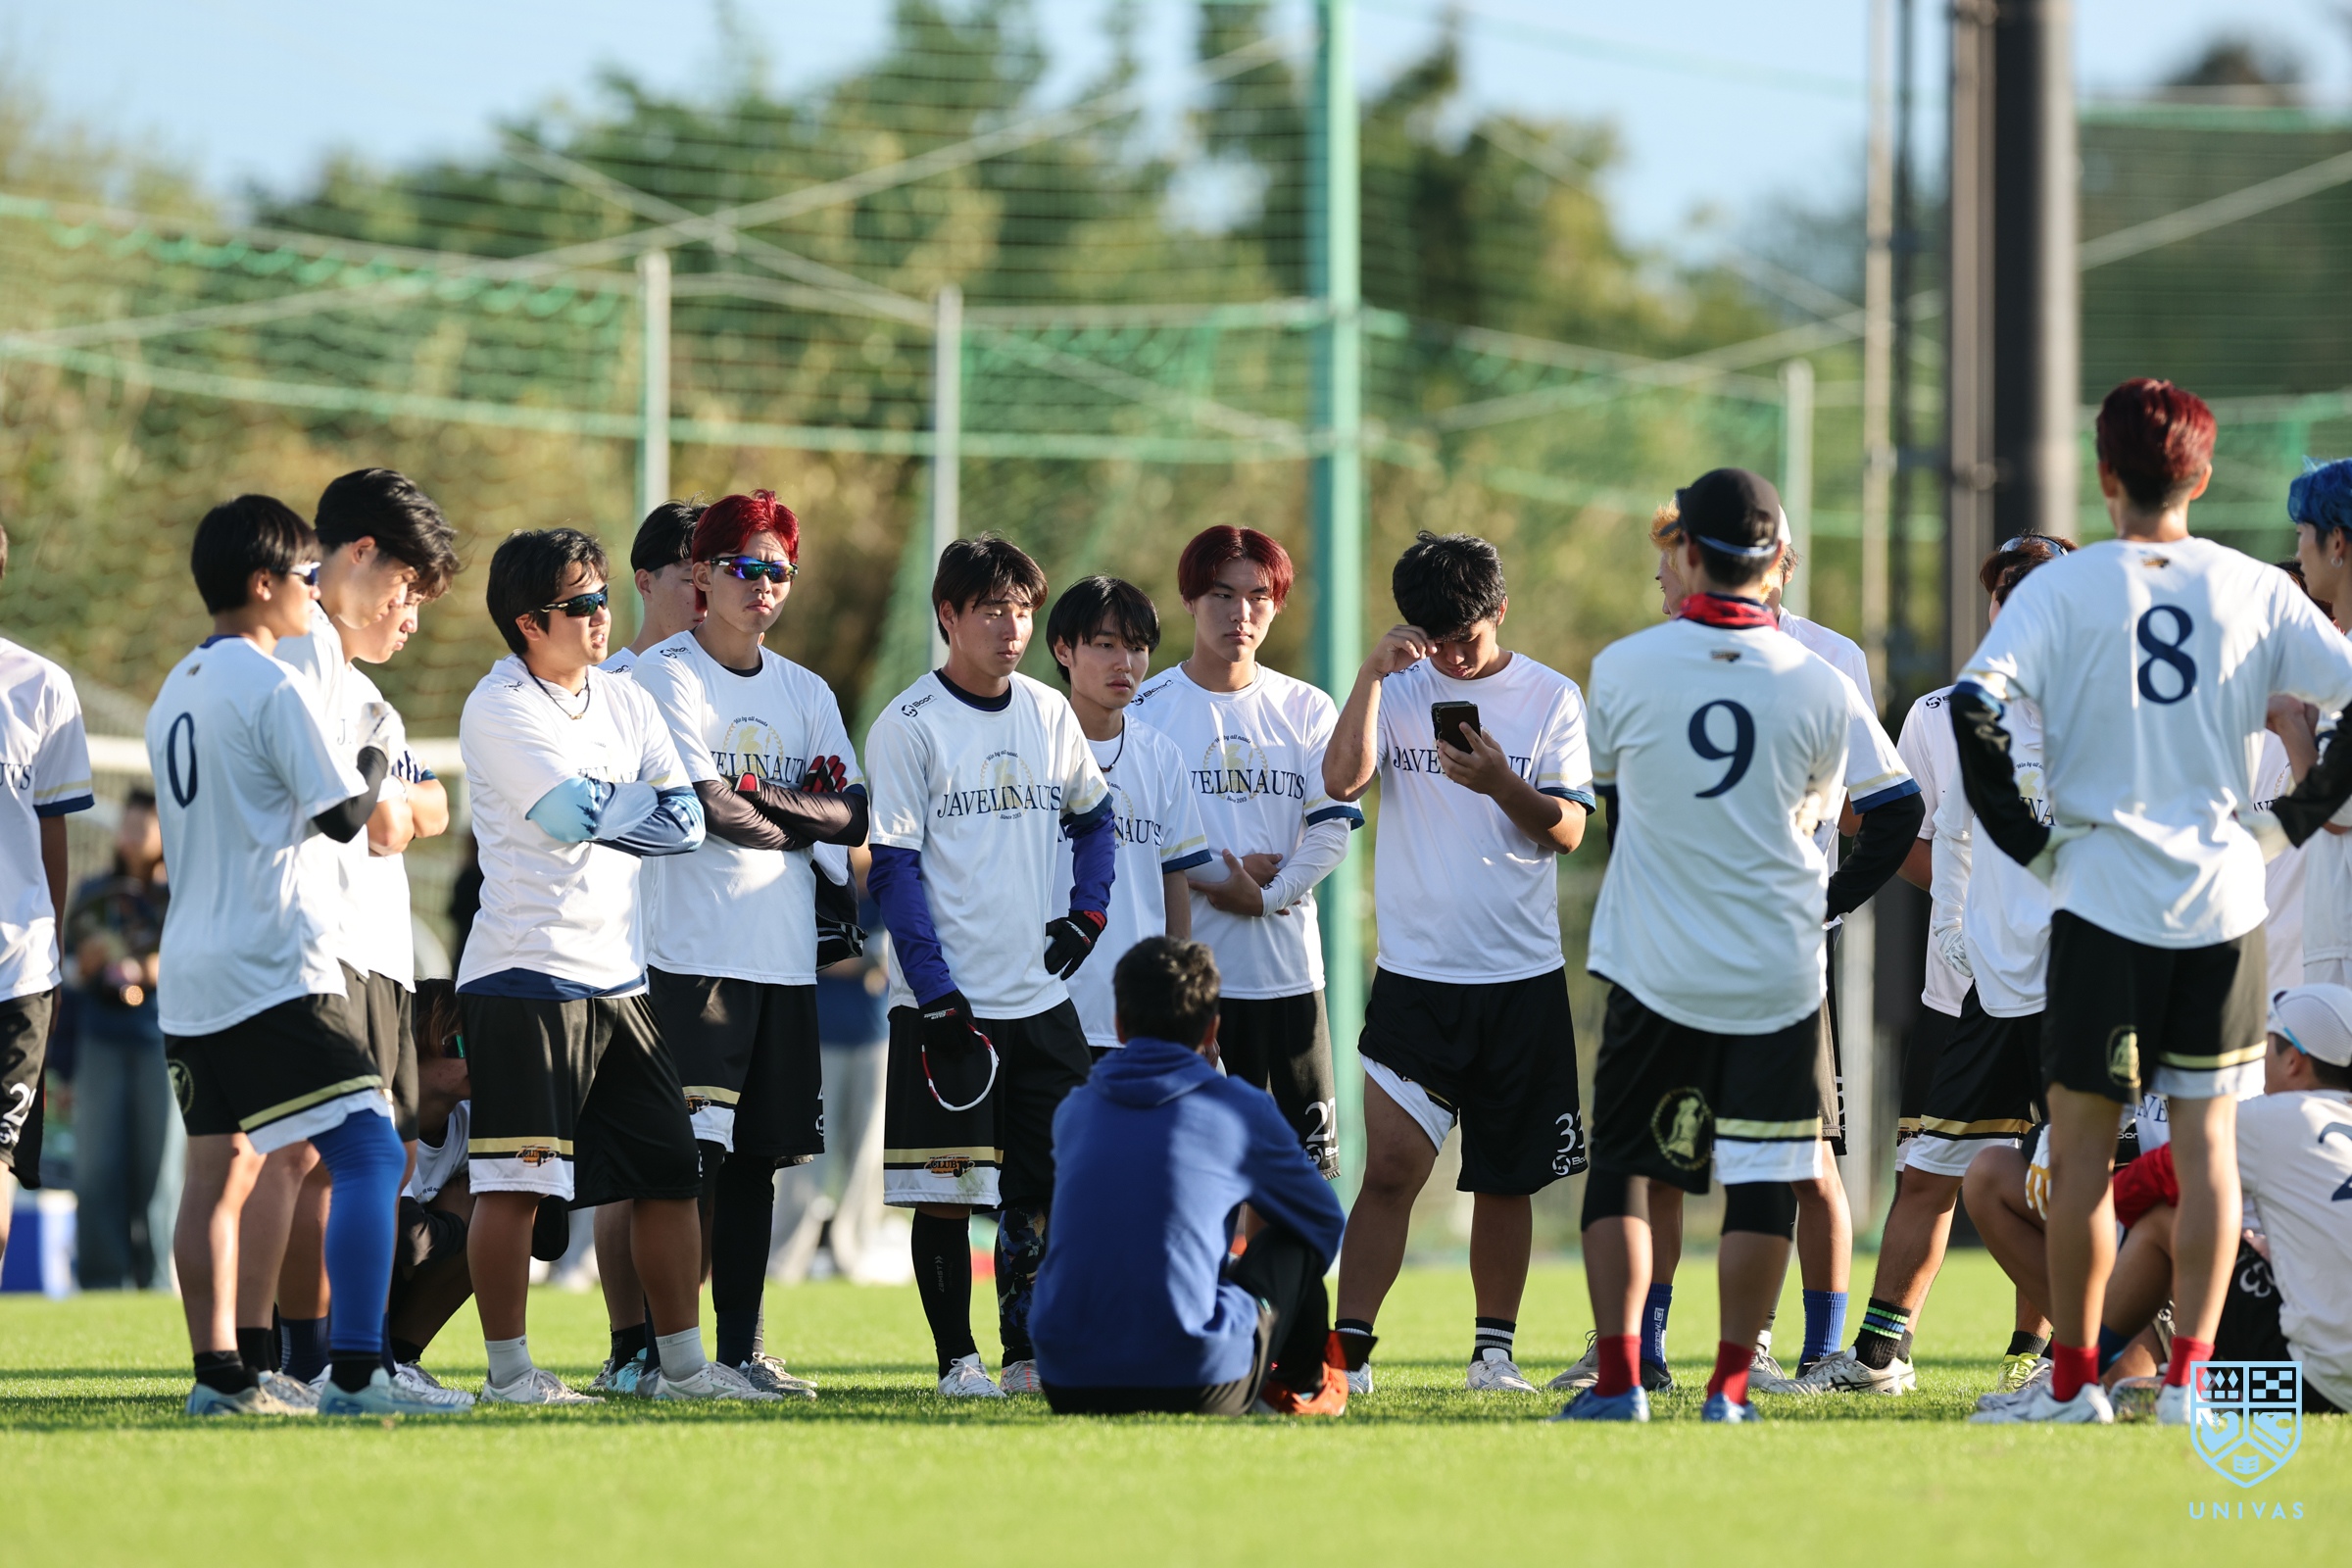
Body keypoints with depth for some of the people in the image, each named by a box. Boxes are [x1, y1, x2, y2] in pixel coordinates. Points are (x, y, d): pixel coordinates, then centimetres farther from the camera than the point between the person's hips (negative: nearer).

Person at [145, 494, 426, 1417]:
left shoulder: (176, 692, 16)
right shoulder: (274, 686, -11)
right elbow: (342, 814, -11)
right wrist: (373, 766, 10)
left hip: (190, 977, 9)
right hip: (275, 975, -9)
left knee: (216, 1169, 10)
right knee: (370, 1155, -11)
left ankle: (218, 1375, 9)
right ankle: (353, 1373, -19)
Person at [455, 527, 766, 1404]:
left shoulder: (627, 705, 14)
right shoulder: (499, 708, -9)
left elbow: (685, 821, 6)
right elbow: (571, 816, -19)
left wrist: (599, 810, -9)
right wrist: (639, 805, -4)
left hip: (618, 973, 8)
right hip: (526, 971, -8)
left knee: (671, 1173, 8)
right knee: (514, 1179, -8)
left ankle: (682, 1363, 16)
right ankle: (507, 1370, -2)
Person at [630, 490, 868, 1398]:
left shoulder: (806, 694, 17)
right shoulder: (666, 676, -4)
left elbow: (853, 818, 7)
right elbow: (705, 810, -14)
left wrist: (760, 797, -8)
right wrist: (801, 824, 0)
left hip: (785, 961, 6)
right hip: (692, 952, -6)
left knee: (758, 1155, 8)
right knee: (691, 1155, -12)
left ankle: (742, 1348, 13)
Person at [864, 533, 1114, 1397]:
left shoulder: (1049, 715, 8)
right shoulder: (907, 726, -7)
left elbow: (1095, 817, 24)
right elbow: (893, 869, -9)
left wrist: (1086, 913, 7)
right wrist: (936, 992, -15)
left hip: (1042, 996, 5)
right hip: (947, 1001, -5)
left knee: (1044, 1185, 4)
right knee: (947, 1187, -3)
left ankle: (1029, 1352, 12)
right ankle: (957, 1358, 4)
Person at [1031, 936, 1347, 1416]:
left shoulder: (1074, 1111, 13)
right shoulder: (1240, 1110, 3)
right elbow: (1326, 1222, 20)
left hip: (1069, 1389, 4)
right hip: (1196, 1387, -4)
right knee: (1294, 1241, 21)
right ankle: (1300, 1386, 41)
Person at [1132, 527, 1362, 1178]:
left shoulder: (1307, 711, 8)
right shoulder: (1147, 709, 1)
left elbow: (1333, 828, 0)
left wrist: (1265, 895, -13)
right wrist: (1225, 873, -10)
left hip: (1286, 970, 2)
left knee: (1305, 1161, 1)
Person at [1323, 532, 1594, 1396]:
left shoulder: (1551, 699, 3)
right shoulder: (1398, 692, 3)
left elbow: (1569, 830, -3)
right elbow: (1341, 780, -12)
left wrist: (1502, 785, -21)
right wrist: (1372, 673, -18)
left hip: (1523, 977, 1)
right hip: (1415, 972, -1)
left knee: (1505, 1179, 7)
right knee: (1391, 1166, -10)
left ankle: (1494, 1349, 17)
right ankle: (1348, 1349, -8)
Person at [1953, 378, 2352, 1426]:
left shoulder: (2062, 590, -4)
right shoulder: (2254, 591, 3)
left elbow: (1977, 706, -16)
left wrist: (2031, 838, -5)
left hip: (2101, 896, -2)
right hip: (2224, 899, 2)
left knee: (2081, 1143, 5)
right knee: (2206, 1142, 6)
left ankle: (2071, 1380, 8)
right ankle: (2190, 1379, 3)